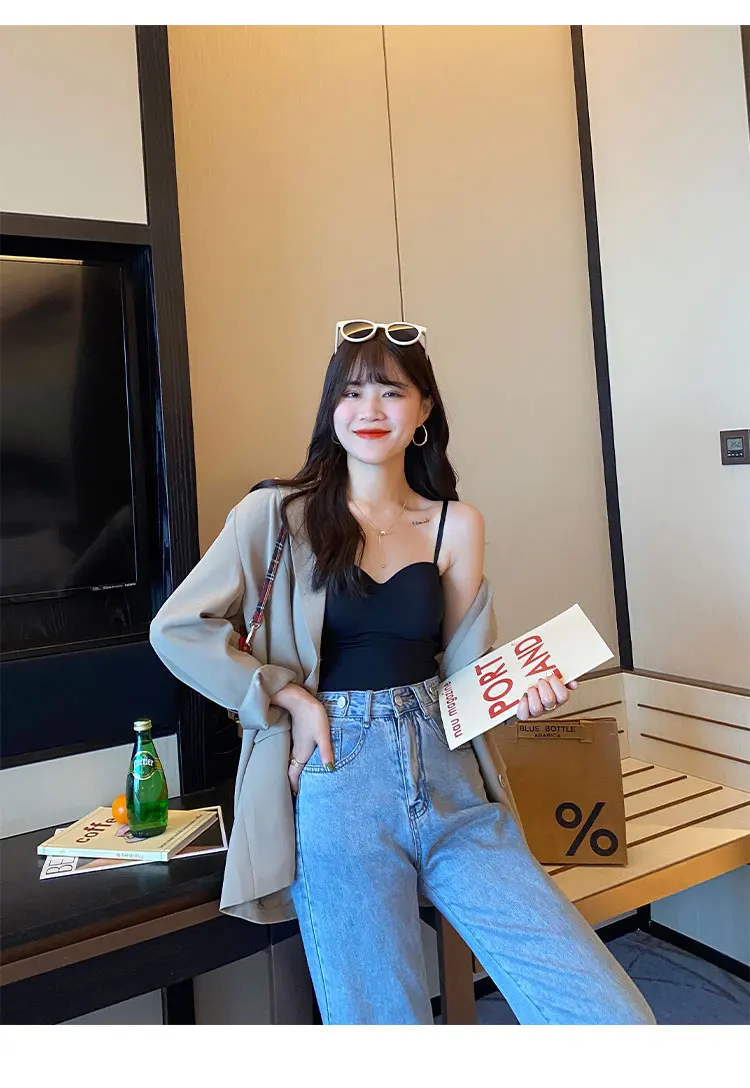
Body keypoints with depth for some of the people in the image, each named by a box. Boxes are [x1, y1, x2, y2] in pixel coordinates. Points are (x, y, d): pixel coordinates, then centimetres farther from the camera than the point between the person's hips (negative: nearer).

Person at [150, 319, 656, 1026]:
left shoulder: (456, 524, 9)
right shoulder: (279, 513, 0)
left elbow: (463, 666, 12)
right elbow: (177, 629, -1)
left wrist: (518, 693, -9)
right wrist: (289, 695, -9)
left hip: (449, 783, 3)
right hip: (338, 788, -2)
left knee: (617, 1018, -5)